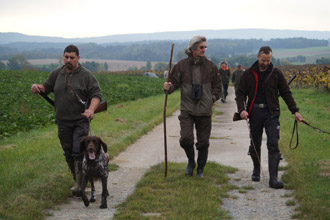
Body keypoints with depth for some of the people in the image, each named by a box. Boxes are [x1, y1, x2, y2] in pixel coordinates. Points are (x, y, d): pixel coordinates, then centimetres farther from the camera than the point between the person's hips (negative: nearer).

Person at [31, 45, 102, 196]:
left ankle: (80, 185, -10)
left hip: (80, 121, -4)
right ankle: (77, 180, 24)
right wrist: (37, 87, -10)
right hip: (63, 122, 4)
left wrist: (91, 109, -25)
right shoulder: (57, 74, 9)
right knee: (68, 153, 10)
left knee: (79, 152, -13)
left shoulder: (86, 75, -3)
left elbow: (96, 94, -6)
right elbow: (46, 87, 15)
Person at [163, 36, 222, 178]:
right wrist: (168, 87, -15)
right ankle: (191, 161, 17)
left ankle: (200, 169, 24)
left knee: (203, 142, 6)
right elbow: (175, 82, 6)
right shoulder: (181, 65, -1)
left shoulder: (210, 66, 4)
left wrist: (213, 98, 0)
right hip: (187, 109, -1)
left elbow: (217, 85, 14)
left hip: (204, 111, 1)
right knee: (185, 138, -13)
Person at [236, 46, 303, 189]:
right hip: (254, 113, 1)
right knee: (255, 144, 9)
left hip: (271, 113, -1)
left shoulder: (276, 73, 5)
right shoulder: (248, 74, 5)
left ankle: (273, 178, -12)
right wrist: (242, 109, -12)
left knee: (273, 144, -10)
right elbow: (241, 94, 6)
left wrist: (295, 110, 3)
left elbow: (286, 93, 10)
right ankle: (256, 170, 31)